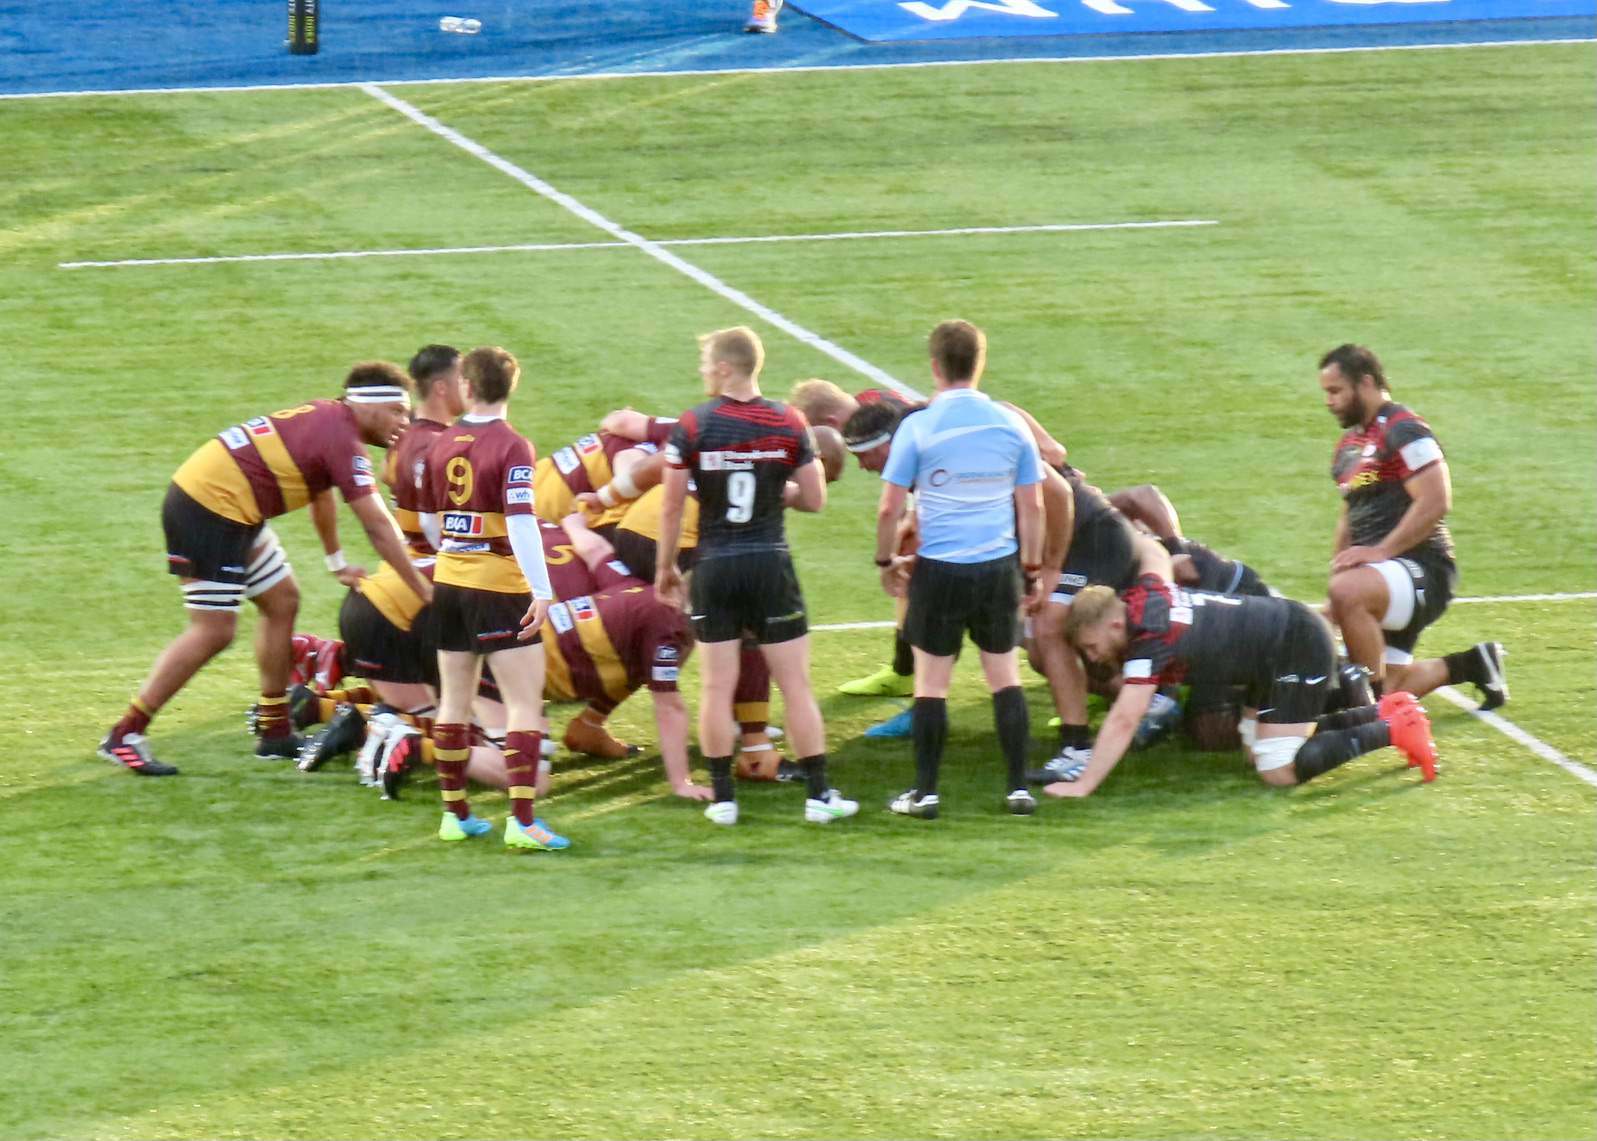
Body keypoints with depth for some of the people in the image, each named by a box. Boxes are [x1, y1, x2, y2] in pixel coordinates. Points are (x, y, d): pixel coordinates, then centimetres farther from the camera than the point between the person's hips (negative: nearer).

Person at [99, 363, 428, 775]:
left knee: (282, 601, 16)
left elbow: (320, 493, 31)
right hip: (209, 511, -11)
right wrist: (423, 589, -13)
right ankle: (124, 737, -5)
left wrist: (338, 563, 37)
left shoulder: (325, 417, 13)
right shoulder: (342, 439, -16)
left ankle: (275, 731, 23)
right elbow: (378, 526, -17)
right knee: (214, 631, -9)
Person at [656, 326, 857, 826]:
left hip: (714, 565, -1)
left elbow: (672, 507, -5)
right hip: (771, 564, 1)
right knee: (796, 684, 6)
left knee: (717, 686, 6)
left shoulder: (692, 426, -7)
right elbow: (814, 499, 1)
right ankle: (818, 794, 7)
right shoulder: (788, 424, -3)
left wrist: (665, 567, 8)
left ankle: (722, 797, 7)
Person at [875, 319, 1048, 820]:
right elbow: (1032, 506, 5)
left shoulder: (917, 427, -8)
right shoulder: (1011, 426, 0)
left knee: (931, 680, 5)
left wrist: (887, 561, 9)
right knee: (1005, 675, 11)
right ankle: (1019, 788, 10)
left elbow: (889, 508, -6)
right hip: (999, 567, 3)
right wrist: (1034, 570, 16)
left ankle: (925, 793, 7)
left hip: (940, 571, -3)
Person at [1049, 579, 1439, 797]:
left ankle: (1391, 730, -6)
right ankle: (1384, 711, 19)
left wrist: (1083, 785, -30)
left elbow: (1123, 721, -30)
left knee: (1280, 772, -13)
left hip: (1299, 649, -10)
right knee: (1258, 753, 16)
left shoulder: (1151, 640, -25)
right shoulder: (1142, 594, 0)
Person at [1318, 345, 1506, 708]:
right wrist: (1340, 566, 15)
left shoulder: (1403, 432, -11)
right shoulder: (1350, 444, 19)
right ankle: (1469, 665, 24)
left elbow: (1435, 501, -21)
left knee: (1349, 592, -38)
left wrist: (1380, 550, -24)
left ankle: (1375, 695, -26)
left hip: (1420, 569, -10)